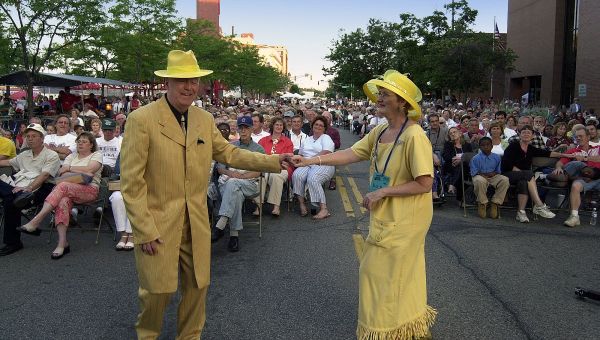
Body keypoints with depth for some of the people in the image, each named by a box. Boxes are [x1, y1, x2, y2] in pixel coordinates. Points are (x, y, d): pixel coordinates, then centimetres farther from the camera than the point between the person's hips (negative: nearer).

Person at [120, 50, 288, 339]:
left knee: (197, 285, 15)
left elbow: (228, 153, 10)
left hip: (196, 222, 5)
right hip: (156, 222, -5)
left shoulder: (205, 119, 5)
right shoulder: (141, 119, -13)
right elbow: (131, 182, -14)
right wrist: (145, 231, -16)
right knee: (158, 290, 8)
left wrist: (272, 161, 0)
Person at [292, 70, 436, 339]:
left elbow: (424, 184, -23)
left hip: (403, 220, -8)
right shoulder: (380, 132, 3)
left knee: (382, 273, 4)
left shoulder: (414, 136, -22)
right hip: (386, 216, 8)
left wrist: (382, 192, -21)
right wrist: (311, 160, -10)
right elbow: (350, 154, -1)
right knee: (400, 273, 21)